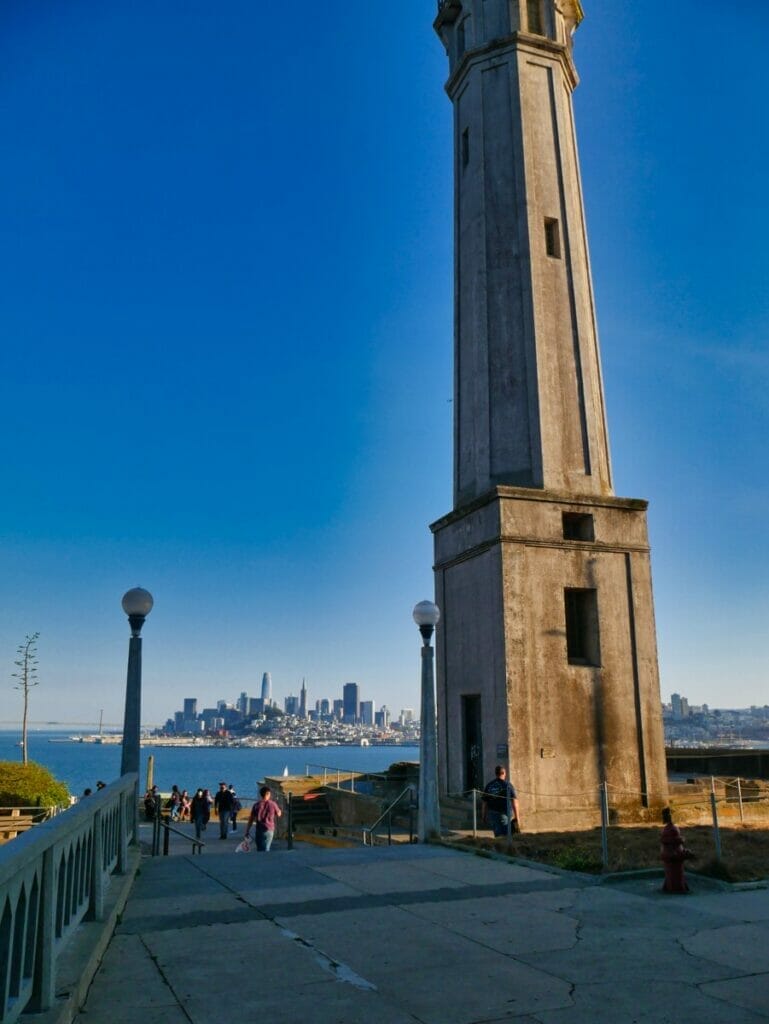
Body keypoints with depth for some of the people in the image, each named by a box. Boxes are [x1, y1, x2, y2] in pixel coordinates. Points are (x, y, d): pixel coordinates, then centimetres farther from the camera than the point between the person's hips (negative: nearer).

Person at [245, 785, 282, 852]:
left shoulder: (256, 805, 0)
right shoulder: (272, 804, -5)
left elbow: (251, 819, 0)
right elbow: (279, 814, 12)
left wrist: (247, 831, 6)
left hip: (259, 830, 2)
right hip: (269, 830, -2)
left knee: (259, 849, 16)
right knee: (266, 849, 0)